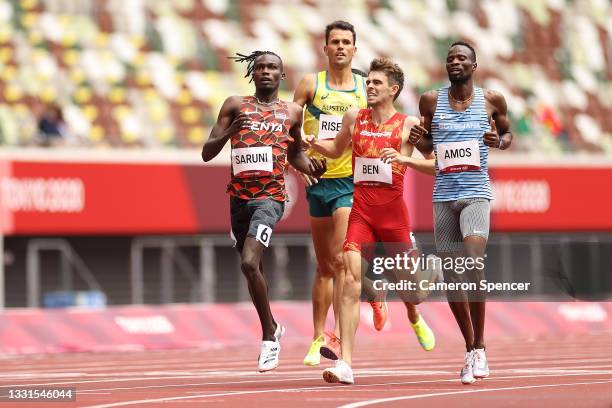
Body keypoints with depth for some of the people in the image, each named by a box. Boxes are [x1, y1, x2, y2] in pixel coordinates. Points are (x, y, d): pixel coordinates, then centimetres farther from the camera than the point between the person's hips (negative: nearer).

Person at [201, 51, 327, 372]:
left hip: (270, 196, -3)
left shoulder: (291, 112, 10)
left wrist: (311, 167, 4)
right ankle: (272, 329, 35)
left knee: (249, 263, -22)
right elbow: (207, 153, 3)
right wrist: (229, 132, -15)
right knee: (250, 267, 13)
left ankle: (269, 336, -9)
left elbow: (295, 153, 25)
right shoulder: (235, 105, 8)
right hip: (239, 197, 3)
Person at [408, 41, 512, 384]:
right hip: (443, 196, 3)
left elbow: (508, 133, 16)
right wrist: (417, 140, -5)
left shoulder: (491, 100, 2)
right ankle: (470, 348, 19)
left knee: (473, 258, -24)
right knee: (450, 273, 4)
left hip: (476, 193, -3)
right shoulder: (431, 101, 7)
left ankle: (479, 347, -14)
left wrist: (500, 141, -7)